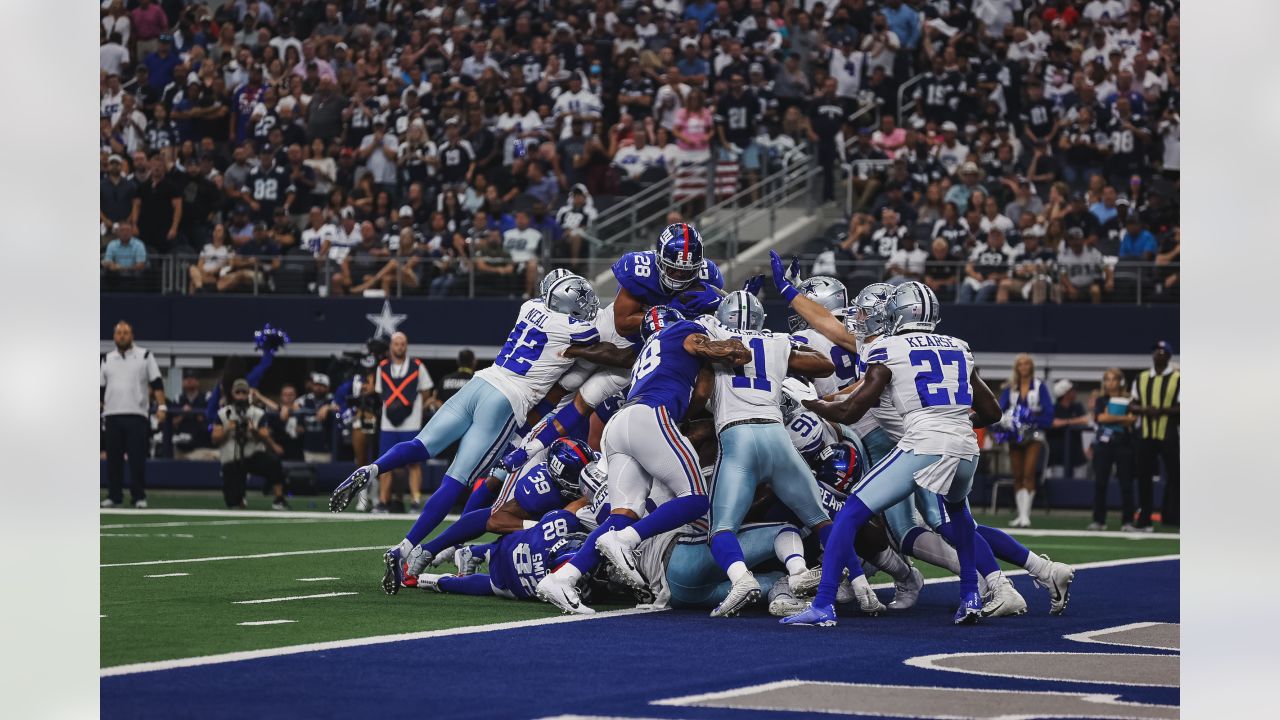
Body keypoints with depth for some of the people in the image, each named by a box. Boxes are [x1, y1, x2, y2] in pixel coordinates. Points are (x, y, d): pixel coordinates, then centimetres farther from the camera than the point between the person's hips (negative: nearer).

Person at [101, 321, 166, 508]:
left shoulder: (145, 356, 6)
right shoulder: (107, 359, 15)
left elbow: (157, 384, 2)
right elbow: (100, 388, 18)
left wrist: (161, 406, -9)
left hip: (137, 415, -3)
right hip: (112, 415, 3)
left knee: (137, 458, -6)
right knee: (113, 458, 4)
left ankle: (139, 496, -1)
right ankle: (114, 496, 10)